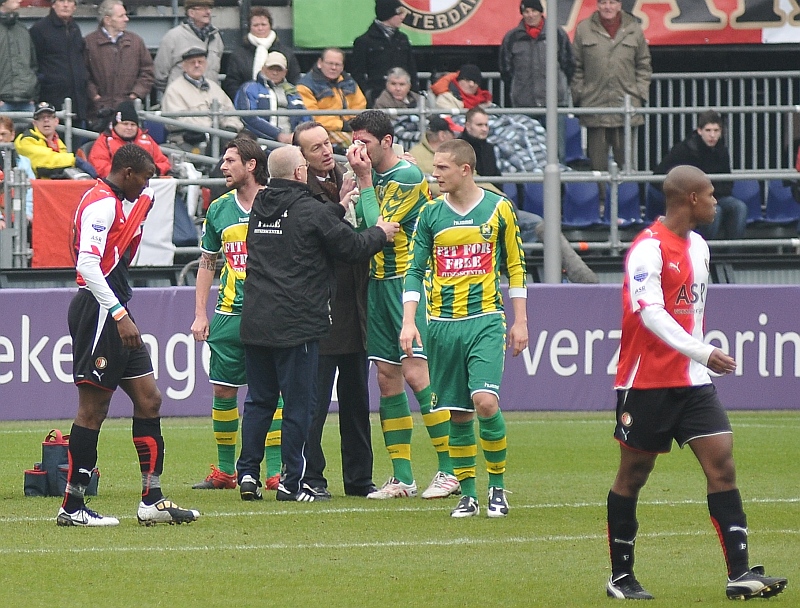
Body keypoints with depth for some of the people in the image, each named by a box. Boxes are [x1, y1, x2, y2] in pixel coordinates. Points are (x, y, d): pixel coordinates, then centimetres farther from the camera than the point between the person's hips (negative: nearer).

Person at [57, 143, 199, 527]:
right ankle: (72, 506, -4)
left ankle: (152, 500, 11)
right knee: (93, 407, -8)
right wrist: (120, 316, -25)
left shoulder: (120, 203, 18)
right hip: (98, 310, -11)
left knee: (148, 400, 9)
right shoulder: (102, 204, -14)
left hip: (114, 315, 11)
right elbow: (87, 265, -24)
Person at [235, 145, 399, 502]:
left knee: (259, 400, 13)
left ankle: (247, 473, 8)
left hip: (254, 322, 6)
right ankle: (291, 482, 1)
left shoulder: (259, 207, 10)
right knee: (299, 403, 1)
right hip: (297, 324, -6)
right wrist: (381, 233, 15)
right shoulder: (309, 210, -9)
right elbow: (352, 247, -2)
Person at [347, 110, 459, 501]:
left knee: (415, 373, -13)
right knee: (387, 378, 6)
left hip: (407, 281, -8)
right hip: (378, 282, 8)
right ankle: (402, 478, 9)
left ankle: (450, 470, -9)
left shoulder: (408, 177, -12)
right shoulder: (373, 176, 13)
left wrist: (364, 181, -12)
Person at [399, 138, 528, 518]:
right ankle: (468, 494, 12)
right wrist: (409, 322, -5)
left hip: (486, 319, -2)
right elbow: (415, 270, 6)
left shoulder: (498, 209, 1)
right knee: (457, 413, 2)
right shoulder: (430, 214, 5)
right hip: (442, 325, 2)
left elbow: (515, 266, 8)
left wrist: (520, 321, 5)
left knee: (485, 402, -17)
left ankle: (498, 485, 1)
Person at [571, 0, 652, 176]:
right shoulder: (584, 29, 3)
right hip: (595, 107, 0)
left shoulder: (633, 30, 6)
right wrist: (578, 95, 1)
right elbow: (576, 67, 8)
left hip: (626, 107, 0)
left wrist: (640, 94, 4)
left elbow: (644, 66, 13)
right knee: (597, 162, 1)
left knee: (626, 161, 1)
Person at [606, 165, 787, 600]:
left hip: (692, 382, 8)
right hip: (647, 381, -8)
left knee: (722, 464, -5)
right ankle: (620, 577, 13)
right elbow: (650, 312, -24)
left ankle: (739, 574, -9)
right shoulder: (649, 248, -14)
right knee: (632, 475, 3)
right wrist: (701, 352, -31)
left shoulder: (698, 247, 14)